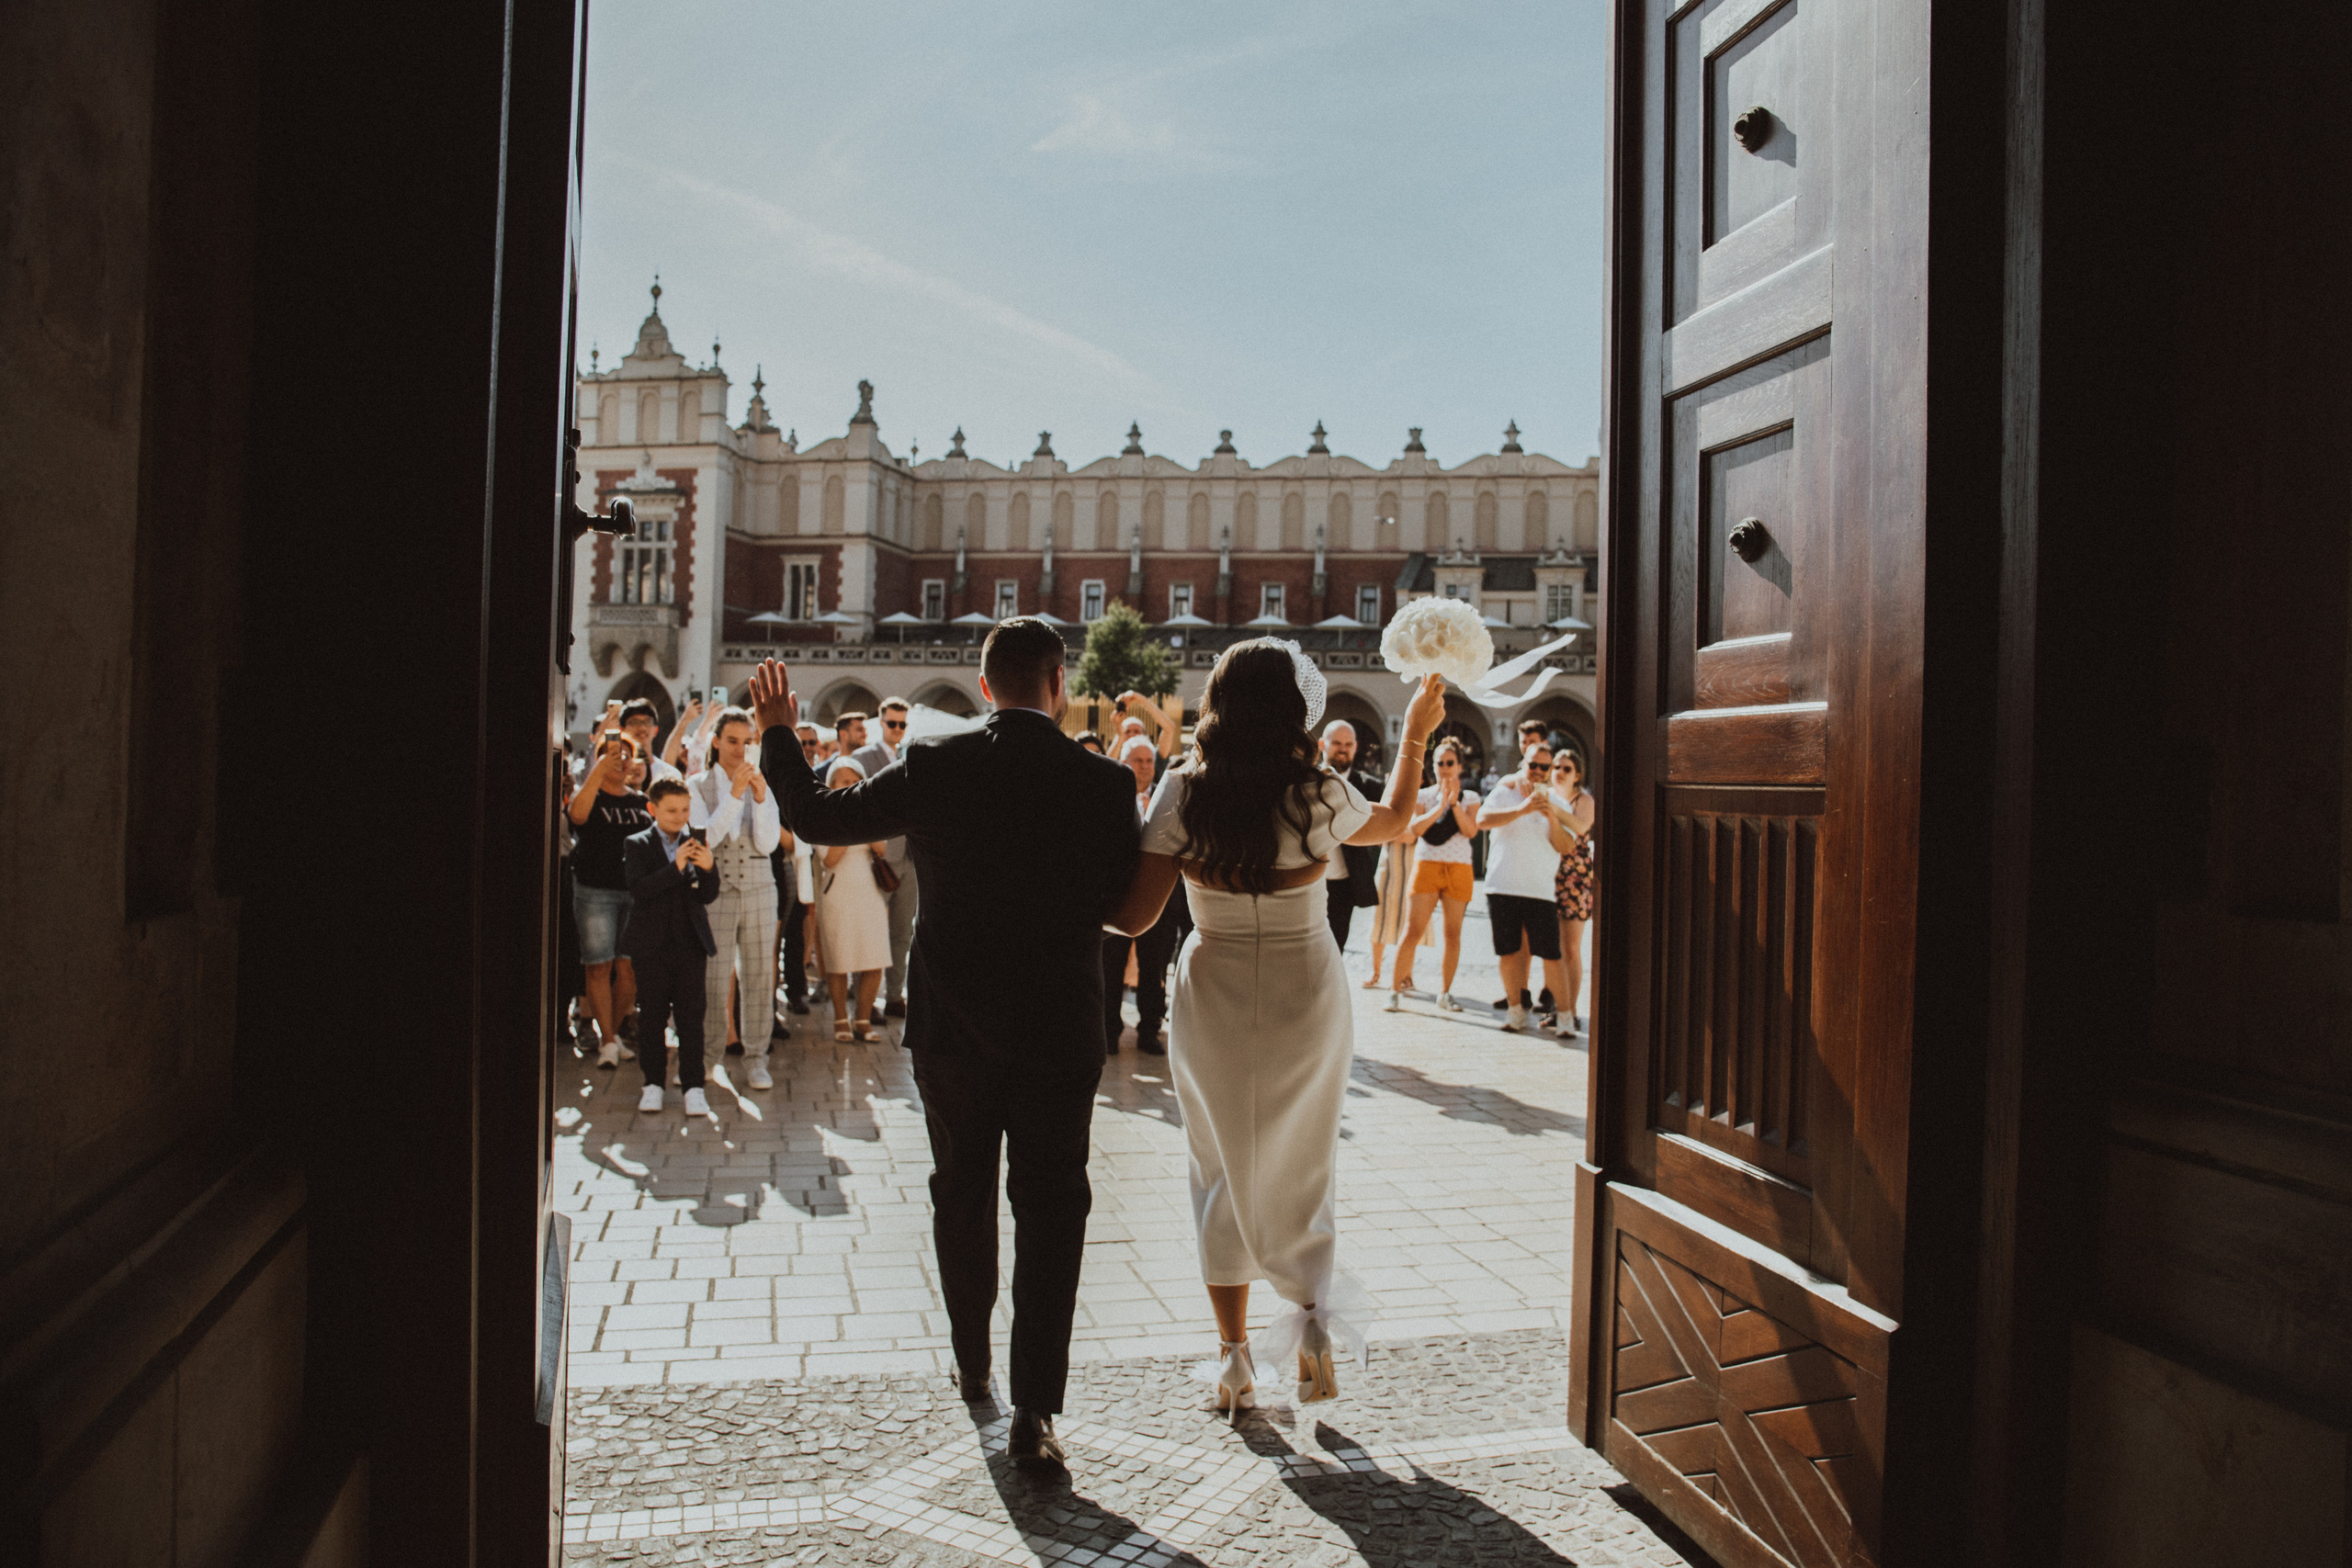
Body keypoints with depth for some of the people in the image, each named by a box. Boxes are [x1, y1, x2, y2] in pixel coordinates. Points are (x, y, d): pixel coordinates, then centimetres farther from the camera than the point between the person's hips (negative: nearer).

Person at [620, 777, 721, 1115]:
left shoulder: (696, 844, 8)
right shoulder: (637, 845, 2)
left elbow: (708, 896, 4)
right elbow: (639, 889, -14)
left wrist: (707, 869, -16)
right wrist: (675, 868, -24)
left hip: (691, 944, 1)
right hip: (652, 944, -1)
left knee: (691, 1015, 0)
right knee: (652, 1015, 6)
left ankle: (694, 1087, 4)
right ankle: (653, 1083, 17)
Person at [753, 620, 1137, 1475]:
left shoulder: (933, 767, -10)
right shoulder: (1104, 781, -10)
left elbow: (818, 815, 0)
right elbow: (1127, 906, -3)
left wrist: (778, 737, 14)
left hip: (951, 1025, 2)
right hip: (1060, 1028, -1)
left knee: (960, 1195, 20)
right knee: (1051, 1210, 7)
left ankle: (972, 1368, 37)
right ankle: (1034, 1410, 3)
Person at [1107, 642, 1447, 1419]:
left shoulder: (1183, 792, -13)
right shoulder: (1321, 795, -11)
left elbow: (1134, 917, -13)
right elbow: (1395, 821, 12)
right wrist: (1416, 733, 23)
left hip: (1213, 998, 0)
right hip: (1307, 999, 0)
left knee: (1223, 1174, 15)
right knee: (1300, 1165, 20)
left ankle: (1234, 1355, 18)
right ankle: (1311, 1305, -2)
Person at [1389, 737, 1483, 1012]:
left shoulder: (1470, 798, 10)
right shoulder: (1424, 796, 8)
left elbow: (1471, 831, -6)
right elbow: (1415, 828, -8)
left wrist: (1455, 803, -14)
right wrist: (1441, 805, -14)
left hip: (1458, 869, 2)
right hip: (1427, 865, -1)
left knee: (1453, 933, 2)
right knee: (1414, 930, -8)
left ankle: (1444, 993, 11)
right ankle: (1395, 989, -4)